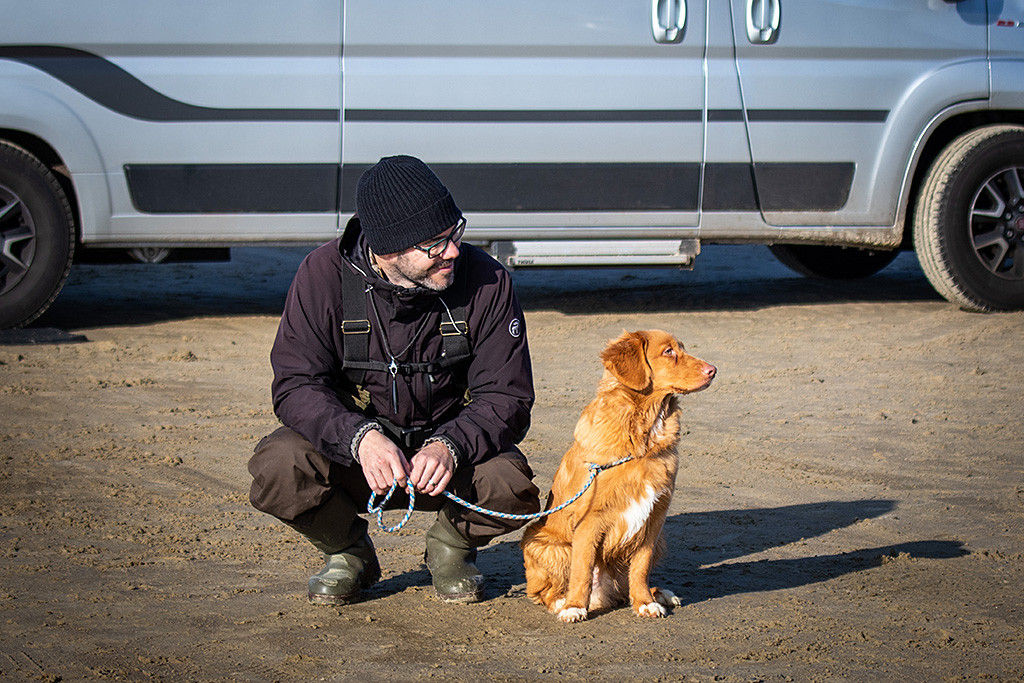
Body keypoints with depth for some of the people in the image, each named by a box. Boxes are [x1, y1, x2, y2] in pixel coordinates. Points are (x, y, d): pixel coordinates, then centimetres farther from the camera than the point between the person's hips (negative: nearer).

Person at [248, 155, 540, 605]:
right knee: (278, 466, -31)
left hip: (448, 448, 0)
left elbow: (506, 396, -11)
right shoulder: (325, 274, -15)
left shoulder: (486, 281, -14)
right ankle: (348, 552, 3)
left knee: (510, 484, -32)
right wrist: (360, 437, -37)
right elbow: (296, 386, -17)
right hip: (351, 449, 0)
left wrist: (449, 445, -32)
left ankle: (452, 546, 6)